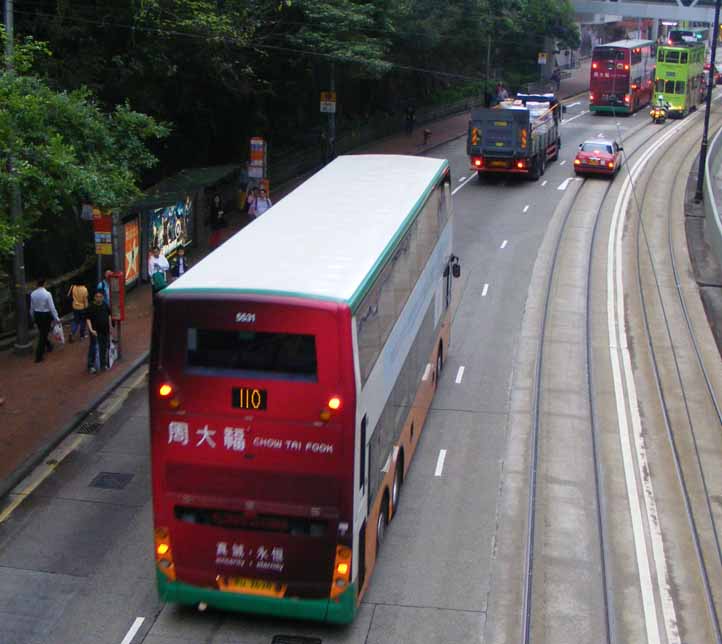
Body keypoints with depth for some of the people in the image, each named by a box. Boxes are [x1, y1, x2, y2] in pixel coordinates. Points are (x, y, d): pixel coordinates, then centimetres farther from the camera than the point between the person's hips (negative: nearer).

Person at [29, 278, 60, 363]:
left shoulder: (33, 294, -4)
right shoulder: (47, 294, -19)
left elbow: (32, 308, 5)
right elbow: (52, 307, -17)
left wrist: (33, 318, 19)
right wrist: (57, 319, -8)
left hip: (37, 315, 5)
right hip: (46, 315, -5)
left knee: (42, 333, 25)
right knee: (43, 335, 2)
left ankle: (49, 346, 47)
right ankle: (39, 356, 2)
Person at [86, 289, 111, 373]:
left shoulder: (105, 306, 1)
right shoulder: (91, 307, -14)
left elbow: (109, 316, 14)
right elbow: (88, 319, -14)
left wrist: (110, 327, 15)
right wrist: (91, 329, -25)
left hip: (105, 331, 5)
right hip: (95, 331, -5)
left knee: (104, 348, 15)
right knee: (93, 348, -3)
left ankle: (103, 364, 29)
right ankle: (91, 366, 4)